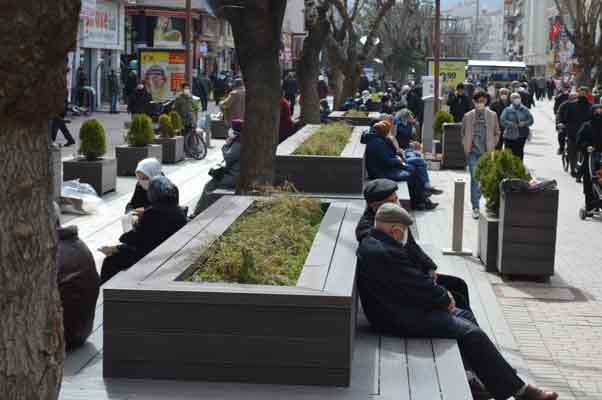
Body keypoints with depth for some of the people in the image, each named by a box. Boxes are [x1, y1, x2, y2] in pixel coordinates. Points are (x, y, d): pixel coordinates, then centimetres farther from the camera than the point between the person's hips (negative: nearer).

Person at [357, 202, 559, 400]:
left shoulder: (371, 243, 9)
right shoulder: (385, 254, -26)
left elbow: (413, 278, 15)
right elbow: (419, 288, -22)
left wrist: (441, 294, 3)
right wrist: (445, 298, -3)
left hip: (397, 308, 11)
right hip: (401, 320, -11)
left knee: (465, 315, 15)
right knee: (470, 333, -11)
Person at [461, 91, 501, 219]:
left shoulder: (492, 115, 3)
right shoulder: (468, 116, 4)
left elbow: (497, 133, 9)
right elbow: (463, 134, 13)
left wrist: (492, 147, 1)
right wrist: (466, 148, 4)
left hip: (487, 152, 0)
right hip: (473, 152, 0)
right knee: (474, 179, -3)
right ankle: (475, 207, 0)